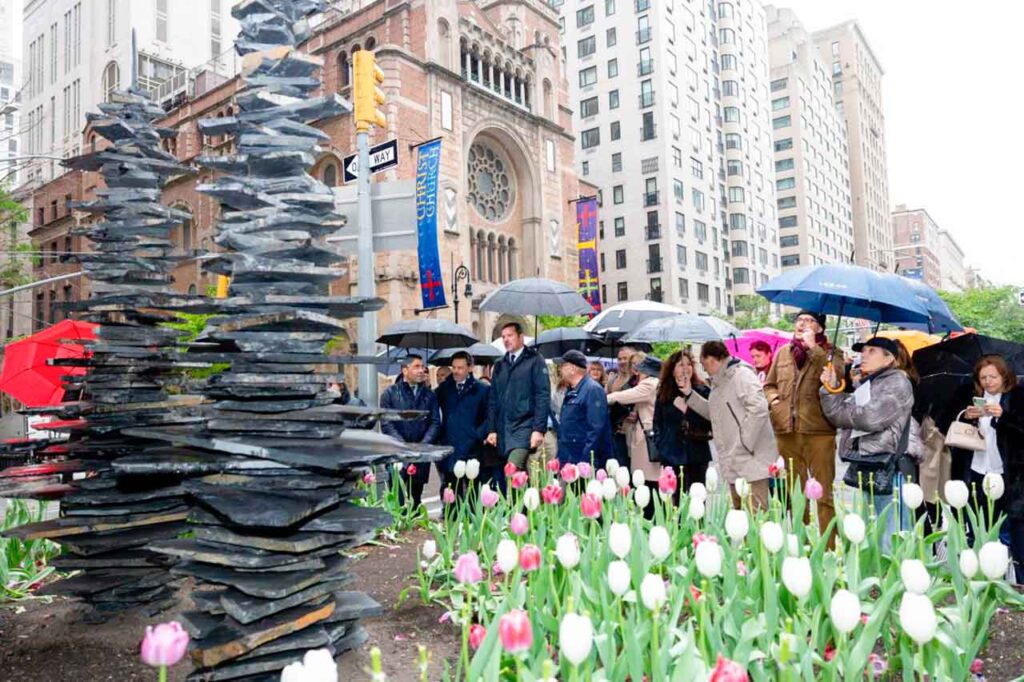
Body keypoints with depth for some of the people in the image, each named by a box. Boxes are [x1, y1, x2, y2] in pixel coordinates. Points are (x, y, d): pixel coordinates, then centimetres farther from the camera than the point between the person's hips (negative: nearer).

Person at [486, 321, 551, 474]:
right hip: (502, 429, 5)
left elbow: (543, 396, -7)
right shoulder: (499, 365, 16)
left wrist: (538, 429, -14)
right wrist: (491, 429, 7)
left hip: (524, 427, -5)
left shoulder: (535, 360, 0)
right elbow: (493, 399, 15)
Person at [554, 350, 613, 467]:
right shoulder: (570, 392, 16)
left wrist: (586, 462, -22)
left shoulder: (593, 390, -13)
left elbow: (596, 430, -19)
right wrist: (560, 457, 18)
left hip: (583, 462, -9)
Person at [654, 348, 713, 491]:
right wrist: (661, 446, 2)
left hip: (697, 455, -1)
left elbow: (711, 420, -9)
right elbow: (657, 424, 12)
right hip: (671, 456, 1)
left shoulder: (703, 391, 1)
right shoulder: (663, 394, 7)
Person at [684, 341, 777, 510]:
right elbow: (713, 413, 25)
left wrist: (744, 443, -20)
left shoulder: (741, 374, -11)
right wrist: (689, 394, 17)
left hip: (751, 459, -9)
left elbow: (758, 409, -21)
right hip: (734, 462, 9)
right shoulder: (719, 382, 17)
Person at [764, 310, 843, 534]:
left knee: (823, 494, -2)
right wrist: (774, 400, 2)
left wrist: (813, 348, -16)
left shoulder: (830, 353, 1)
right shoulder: (783, 352, 14)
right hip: (786, 432, 5)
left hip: (818, 431, -5)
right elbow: (769, 384, 22)